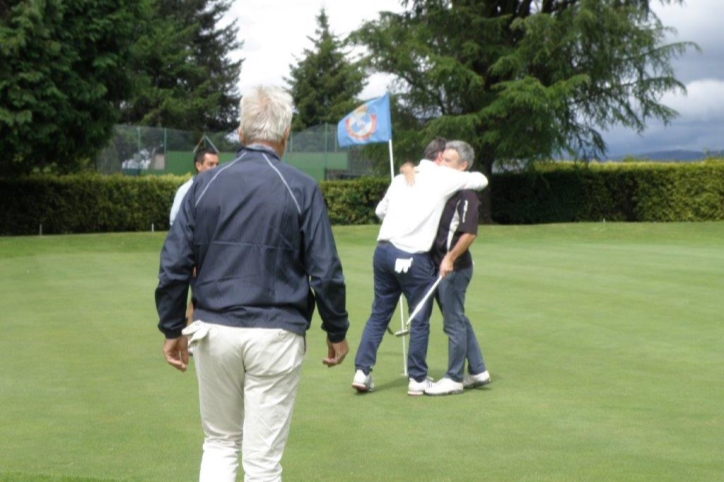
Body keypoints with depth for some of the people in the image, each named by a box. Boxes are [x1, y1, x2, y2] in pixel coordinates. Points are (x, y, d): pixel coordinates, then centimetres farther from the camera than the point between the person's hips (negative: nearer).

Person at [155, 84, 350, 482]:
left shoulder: (206, 184, 2)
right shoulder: (302, 189, -5)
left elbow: (173, 264, 1)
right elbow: (325, 271, -5)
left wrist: (172, 329, 11)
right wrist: (337, 332, 8)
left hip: (214, 331, 3)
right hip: (275, 335, -2)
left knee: (219, 442, 19)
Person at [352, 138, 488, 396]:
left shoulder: (402, 176, 16)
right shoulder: (444, 177, -1)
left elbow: (380, 210, 23)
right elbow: (481, 180, 10)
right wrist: (461, 175, 27)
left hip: (383, 249, 6)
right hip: (412, 256, -6)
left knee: (379, 314, 14)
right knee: (419, 320, 7)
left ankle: (362, 371, 9)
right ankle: (417, 379, 14)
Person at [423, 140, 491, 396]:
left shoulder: (466, 195, -15)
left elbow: (469, 233, -21)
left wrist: (450, 258, -22)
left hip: (454, 268, -9)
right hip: (438, 265, 9)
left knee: (454, 322, 0)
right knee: (458, 320, 16)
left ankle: (454, 379, 9)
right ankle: (477, 372, 26)